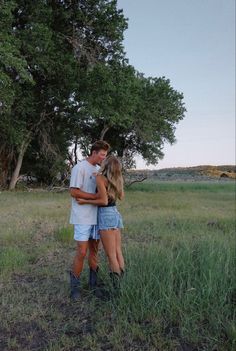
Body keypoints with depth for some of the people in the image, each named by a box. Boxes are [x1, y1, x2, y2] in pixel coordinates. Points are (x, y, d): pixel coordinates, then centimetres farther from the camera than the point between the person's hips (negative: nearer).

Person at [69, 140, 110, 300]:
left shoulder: (98, 169, 12)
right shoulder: (79, 168, -11)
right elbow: (74, 192, -16)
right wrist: (97, 196, -17)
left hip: (96, 216, 7)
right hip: (83, 217, -7)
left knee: (94, 249, 12)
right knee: (82, 252, -4)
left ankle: (94, 282, 25)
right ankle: (75, 286, 12)